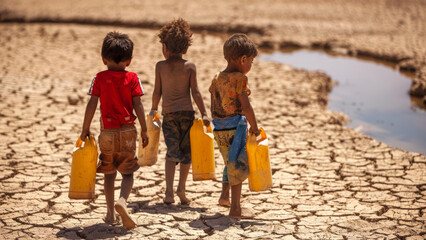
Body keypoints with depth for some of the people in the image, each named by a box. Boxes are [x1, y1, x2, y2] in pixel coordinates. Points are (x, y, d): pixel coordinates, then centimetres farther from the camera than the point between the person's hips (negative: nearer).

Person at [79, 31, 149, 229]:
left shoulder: (100, 78, -1)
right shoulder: (132, 78, -1)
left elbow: (92, 105, -4)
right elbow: (138, 105, -5)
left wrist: (85, 129, 3)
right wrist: (144, 130, 0)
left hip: (107, 132, 1)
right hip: (128, 131, -1)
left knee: (109, 173, 14)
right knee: (127, 173, 7)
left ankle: (111, 213, 13)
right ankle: (122, 200, -20)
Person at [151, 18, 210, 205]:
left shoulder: (160, 66, 0)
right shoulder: (190, 66, -1)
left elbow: (157, 92, 3)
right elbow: (195, 92, -5)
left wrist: (153, 109, 19)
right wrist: (204, 114, -2)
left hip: (168, 114, 1)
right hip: (187, 112, -1)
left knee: (172, 152, 4)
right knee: (186, 152, 11)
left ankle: (169, 191, -9)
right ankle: (181, 188, 6)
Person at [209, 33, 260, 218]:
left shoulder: (217, 78, 9)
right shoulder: (239, 78, -12)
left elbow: (213, 108, 12)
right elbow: (246, 107, -17)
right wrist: (254, 127, -6)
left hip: (219, 129, 7)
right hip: (235, 126, -7)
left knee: (230, 162, 26)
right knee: (238, 165, 1)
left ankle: (224, 196, 31)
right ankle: (235, 209, 3)